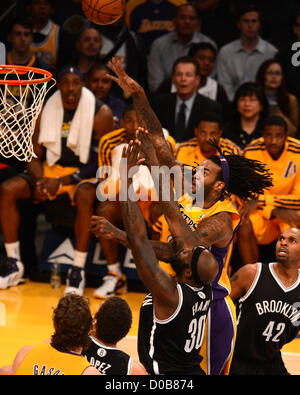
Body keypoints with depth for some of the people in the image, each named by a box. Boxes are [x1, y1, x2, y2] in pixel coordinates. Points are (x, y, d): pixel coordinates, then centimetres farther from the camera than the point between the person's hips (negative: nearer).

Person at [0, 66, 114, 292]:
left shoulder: (101, 113, -13)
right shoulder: (46, 110, -1)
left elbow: (101, 162, -14)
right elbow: (35, 156, 5)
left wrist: (62, 181, -22)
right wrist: (39, 182, -18)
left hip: (84, 173, -4)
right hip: (51, 170, 5)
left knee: (86, 197, -39)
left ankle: (78, 271, -31)